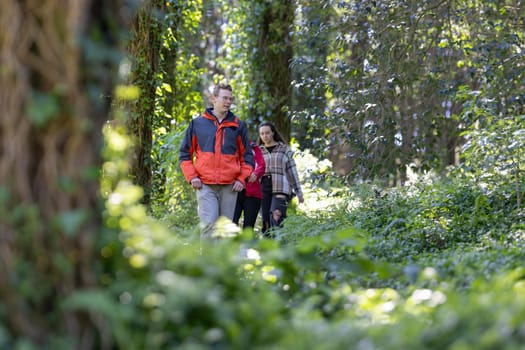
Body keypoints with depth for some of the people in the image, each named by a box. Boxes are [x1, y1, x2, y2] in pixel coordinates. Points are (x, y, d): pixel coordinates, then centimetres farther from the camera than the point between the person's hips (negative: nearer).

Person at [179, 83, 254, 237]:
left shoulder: (238, 126, 12)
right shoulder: (197, 123, 8)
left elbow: (247, 156, 16)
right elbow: (184, 154, 12)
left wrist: (242, 179, 3)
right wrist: (192, 177, -1)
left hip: (229, 186, 2)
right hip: (205, 185, -2)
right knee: (209, 224, -15)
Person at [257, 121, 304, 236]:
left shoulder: (284, 149, 12)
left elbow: (292, 171, 11)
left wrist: (298, 192, 9)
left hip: (280, 188, -3)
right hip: (263, 189, 3)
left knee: (276, 215, -26)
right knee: (266, 221, -4)